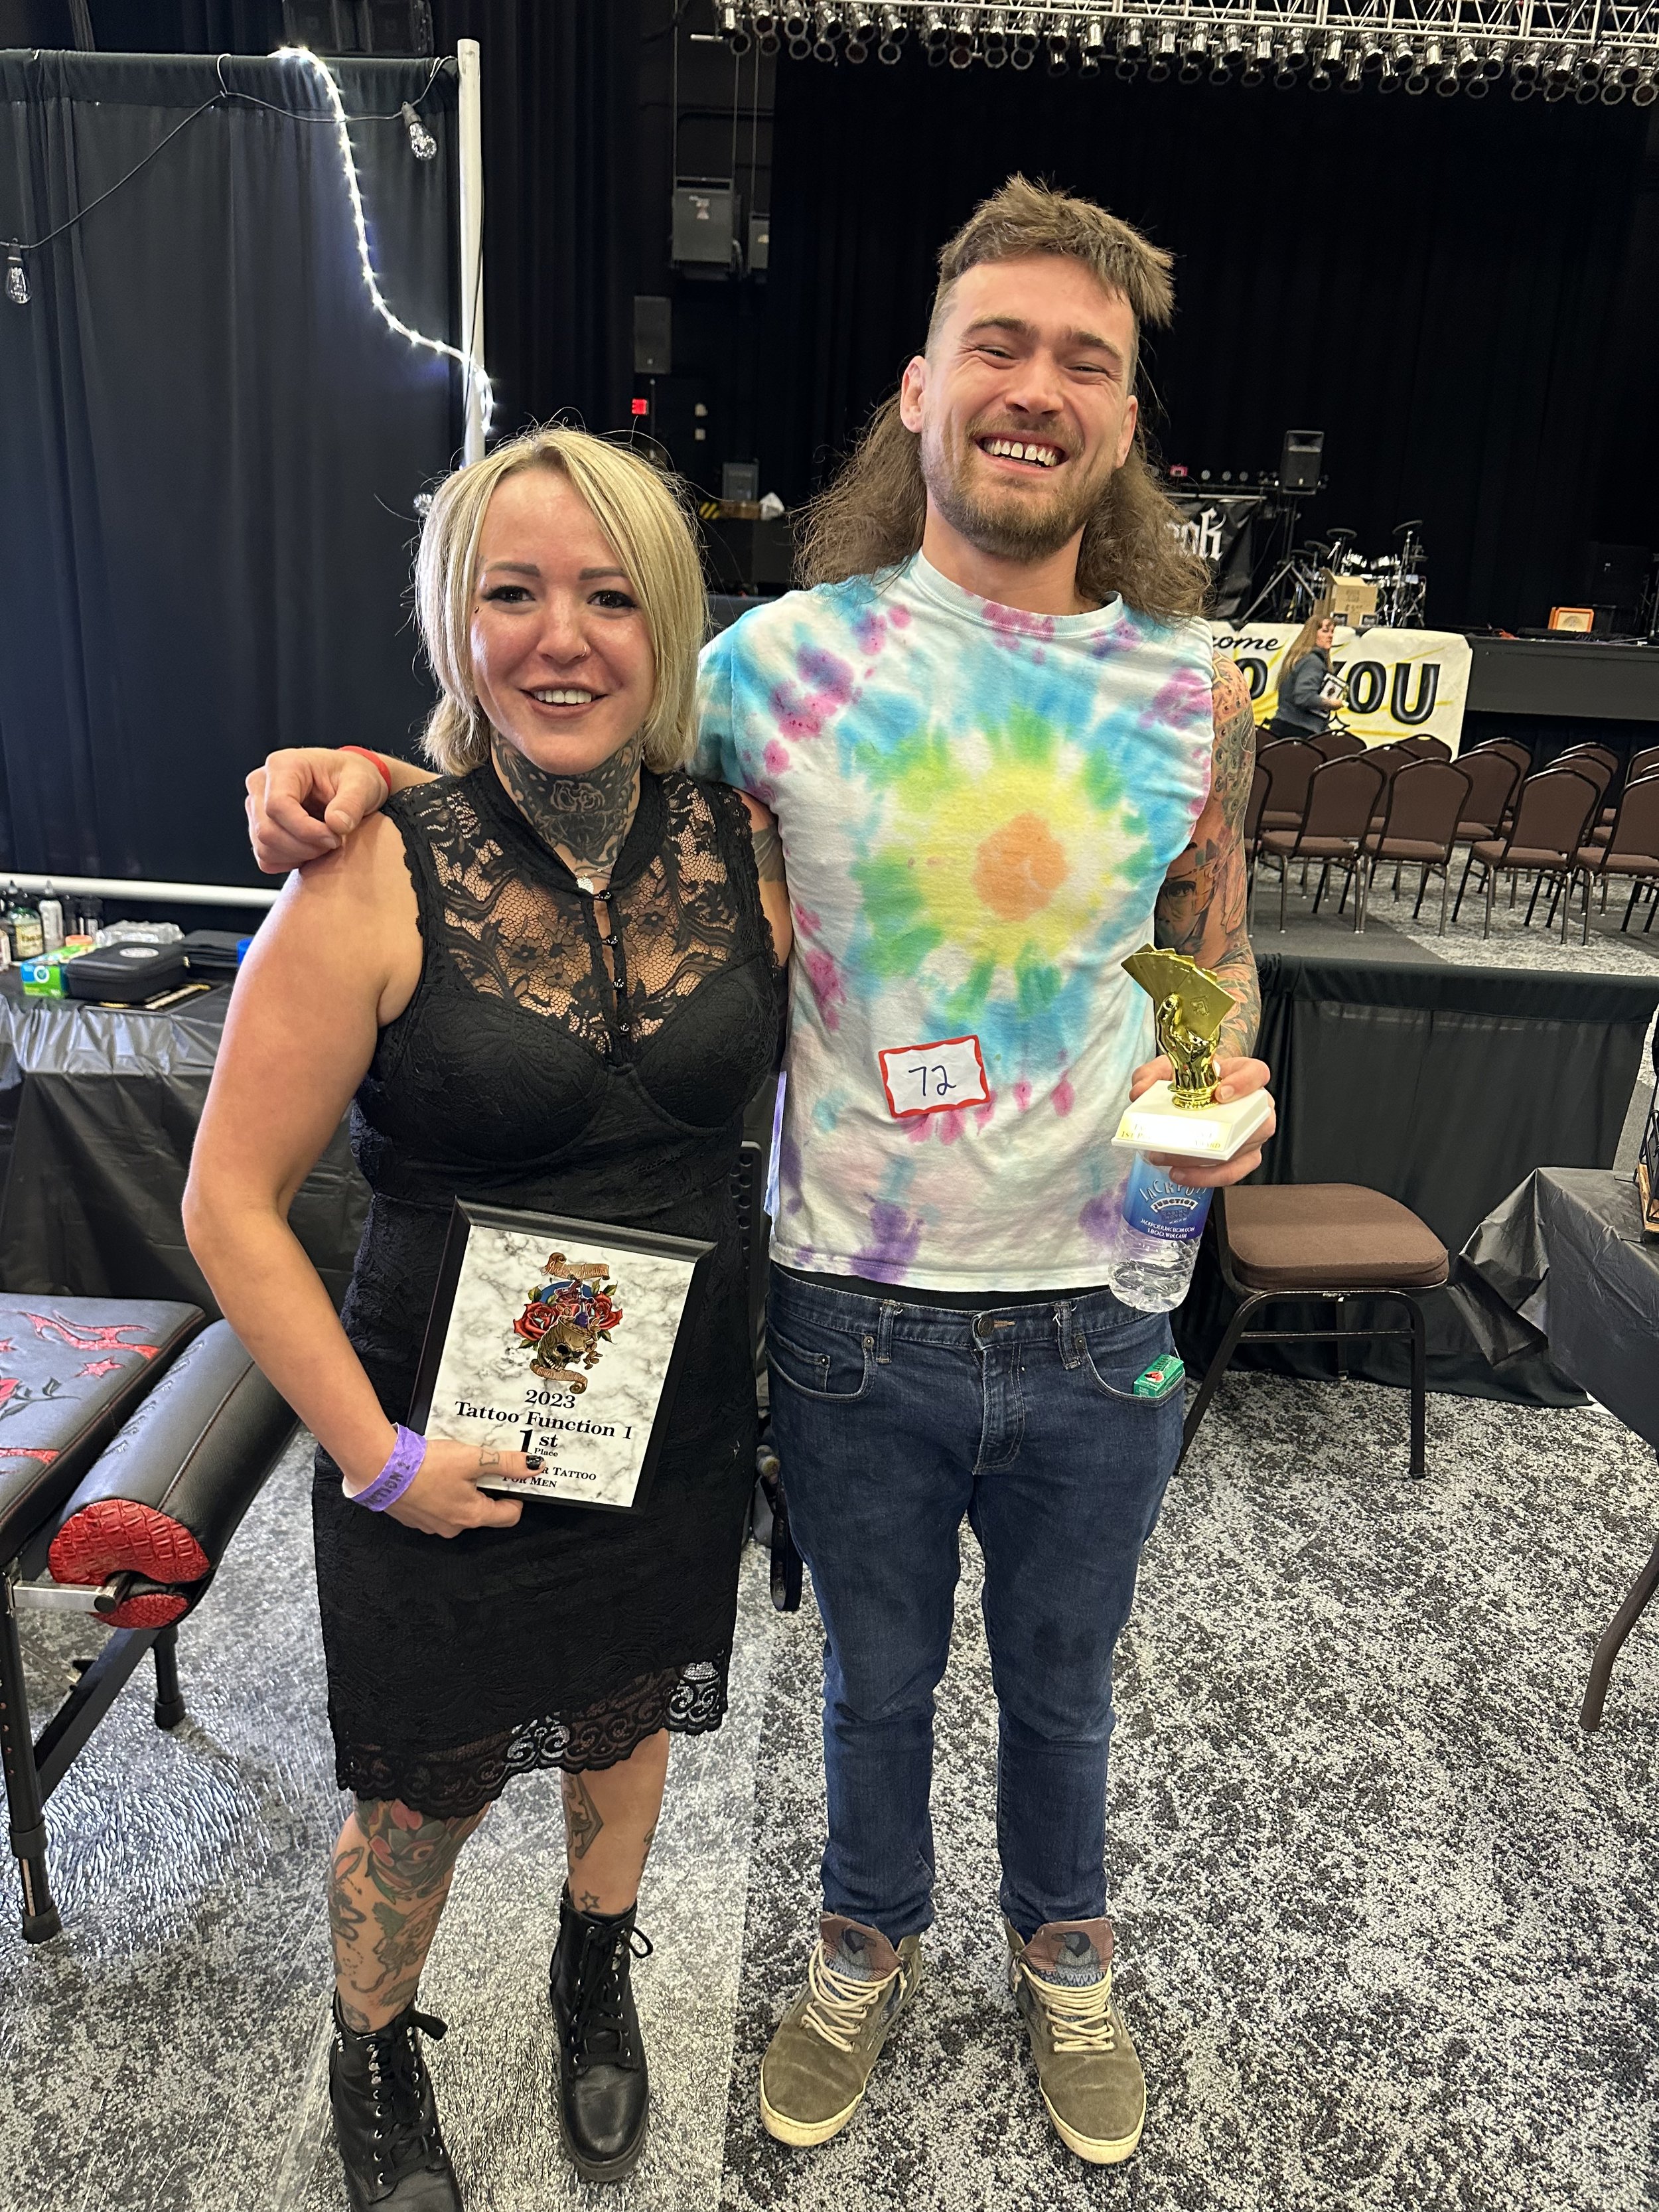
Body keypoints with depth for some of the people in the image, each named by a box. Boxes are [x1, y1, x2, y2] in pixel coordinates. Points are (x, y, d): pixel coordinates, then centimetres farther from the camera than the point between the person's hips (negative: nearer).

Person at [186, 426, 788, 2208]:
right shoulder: (380, 880, -19)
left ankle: (596, 1984, 59)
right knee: (425, 1791, 17)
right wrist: (376, 1454, -15)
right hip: (456, 1443, -3)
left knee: (627, 1720, 26)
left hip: (681, 1423, 4)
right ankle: (374, 2060, 52)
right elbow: (231, 1205, -14)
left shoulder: (744, 849, -7)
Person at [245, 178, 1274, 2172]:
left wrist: (1227, 1080, -11)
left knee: (1060, 1684, 25)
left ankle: (1062, 1948, 56)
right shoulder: (786, 658, -9)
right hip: (856, 1319, -1)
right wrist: (360, 772, -10)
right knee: (877, 1678, 23)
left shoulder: (1193, 691, -4)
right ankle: (868, 1940, 55)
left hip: (1096, 1325, 1)